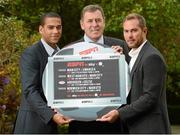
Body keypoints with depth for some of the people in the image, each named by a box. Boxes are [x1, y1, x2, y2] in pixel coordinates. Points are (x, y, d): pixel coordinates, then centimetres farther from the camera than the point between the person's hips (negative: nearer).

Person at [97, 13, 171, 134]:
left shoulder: (152, 57, -14)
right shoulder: (133, 56, 17)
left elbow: (150, 97, -19)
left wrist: (119, 113, -21)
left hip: (150, 129, -10)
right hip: (136, 128, 10)